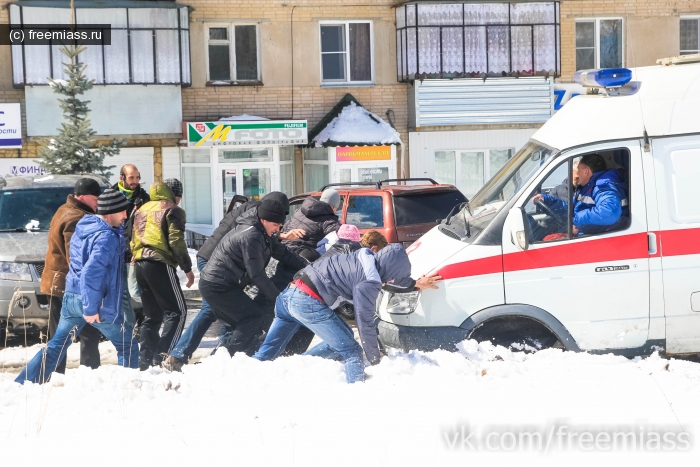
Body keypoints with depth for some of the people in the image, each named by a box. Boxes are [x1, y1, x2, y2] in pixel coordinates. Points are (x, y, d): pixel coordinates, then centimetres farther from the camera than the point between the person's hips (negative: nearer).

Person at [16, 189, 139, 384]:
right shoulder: (107, 237, -18)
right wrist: (91, 308, -24)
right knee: (128, 347, 8)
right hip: (97, 302, -8)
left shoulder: (82, 228, 10)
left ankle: (22, 385, 11)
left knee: (56, 346, 15)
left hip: (71, 297, 8)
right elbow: (91, 273, -27)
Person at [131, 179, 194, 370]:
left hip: (140, 264, 8)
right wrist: (187, 268, -6)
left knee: (152, 315, 15)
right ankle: (163, 355, -15)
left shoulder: (142, 210, 20)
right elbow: (176, 242, -11)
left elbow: (133, 239, 20)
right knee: (177, 311, -3)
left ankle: (145, 359, 10)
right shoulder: (172, 210, -2)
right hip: (160, 264, -7)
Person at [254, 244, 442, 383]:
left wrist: (416, 284, 32)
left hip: (289, 293, 9)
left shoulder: (366, 257, 11)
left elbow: (384, 280, 31)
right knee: (352, 352, -7)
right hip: (309, 303, -9)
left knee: (267, 353, 16)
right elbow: (365, 323, -12)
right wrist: (375, 360, -3)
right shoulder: (369, 282, -14)